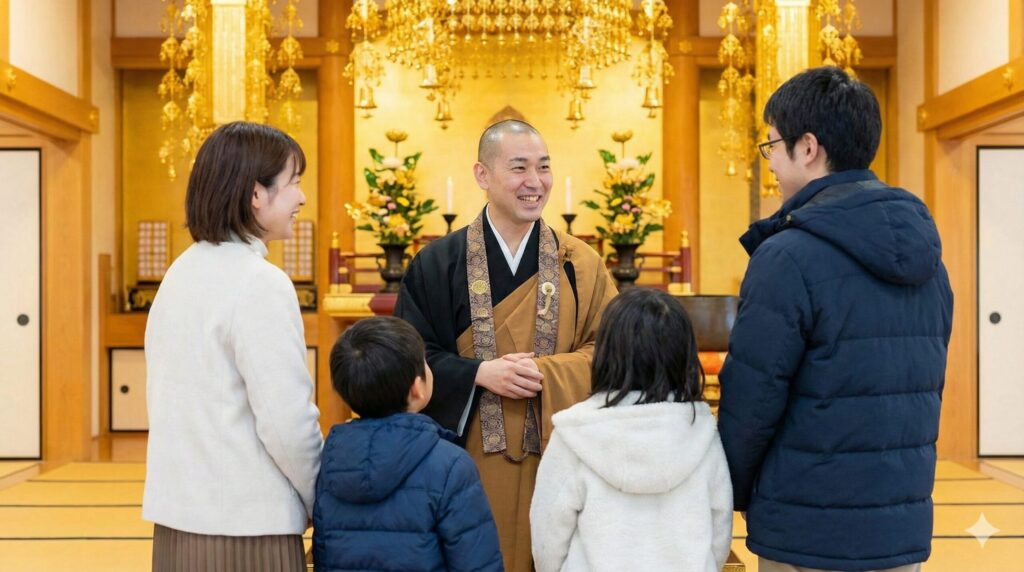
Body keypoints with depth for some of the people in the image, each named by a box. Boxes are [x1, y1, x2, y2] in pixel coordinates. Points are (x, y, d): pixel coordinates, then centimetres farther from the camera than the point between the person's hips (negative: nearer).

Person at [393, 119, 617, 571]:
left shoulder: (581, 265, 4)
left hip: (556, 463, 1)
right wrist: (479, 372, -16)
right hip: (469, 465, -1)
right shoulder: (438, 263, 1)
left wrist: (545, 374, -17)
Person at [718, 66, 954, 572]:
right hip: (905, 531, 7)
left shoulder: (790, 256, -18)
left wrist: (731, 491, 1)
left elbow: (751, 398, -16)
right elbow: (926, 384, 11)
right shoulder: (925, 255, 5)